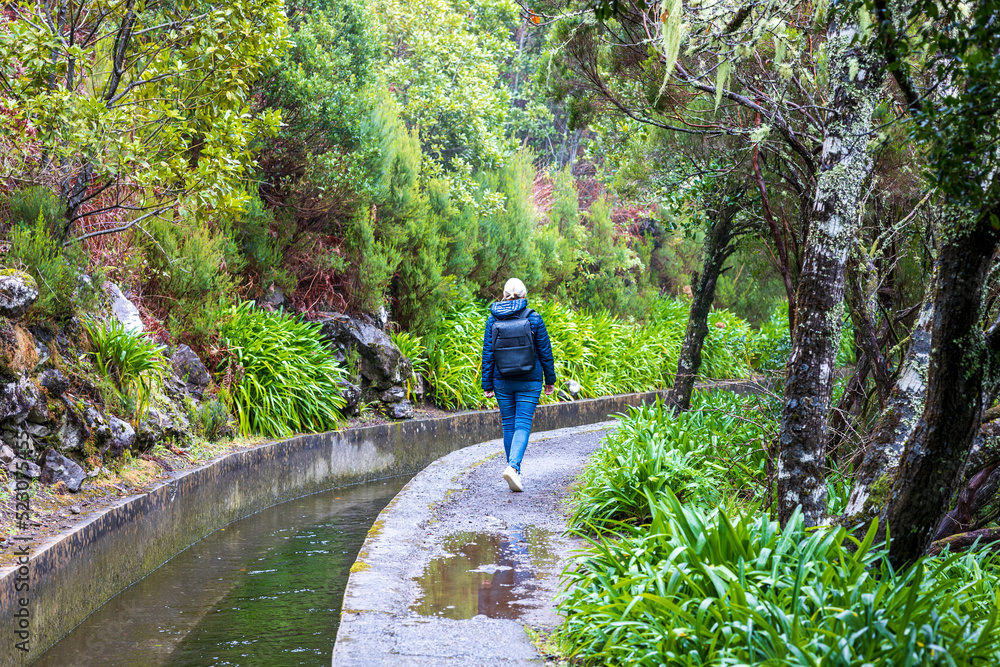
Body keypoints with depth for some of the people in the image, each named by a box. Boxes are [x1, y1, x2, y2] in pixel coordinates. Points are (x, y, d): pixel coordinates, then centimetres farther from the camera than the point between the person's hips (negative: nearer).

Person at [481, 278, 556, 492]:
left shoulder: (493, 319, 0)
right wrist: (550, 380, 8)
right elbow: (545, 351, -2)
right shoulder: (533, 318, -5)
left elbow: (487, 353, 0)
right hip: (529, 381, -2)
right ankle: (513, 466, -24)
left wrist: (487, 384, 5)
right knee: (523, 424, -4)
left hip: (502, 381, 2)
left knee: (509, 425, 12)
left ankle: (514, 472, 16)